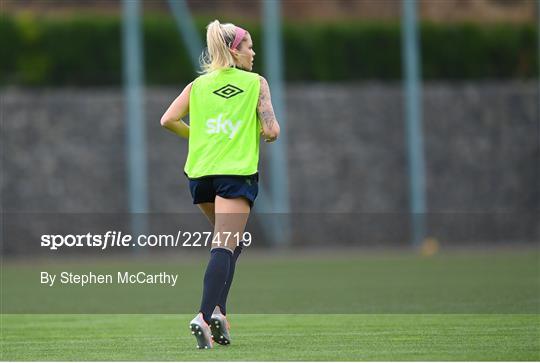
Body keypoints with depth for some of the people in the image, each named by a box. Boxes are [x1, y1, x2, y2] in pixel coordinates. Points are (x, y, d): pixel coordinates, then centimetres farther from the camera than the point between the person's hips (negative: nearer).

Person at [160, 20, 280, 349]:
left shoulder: (198, 84, 10)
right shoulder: (256, 83, 1)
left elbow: (168, 120, 0)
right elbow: (272, 131, -6)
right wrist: (266, 134, 17)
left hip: (201, 173, 5)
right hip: (237, 172, -5)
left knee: (228, 242, 22)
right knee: (225, 247, -10)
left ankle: (217, 310, 9)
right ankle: (207, 315, -28)